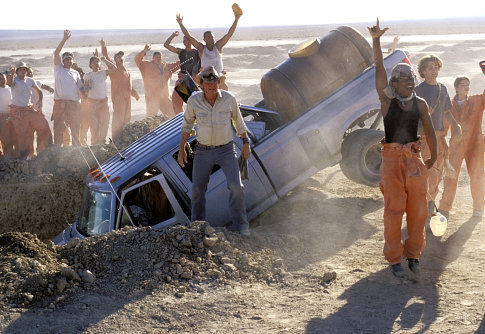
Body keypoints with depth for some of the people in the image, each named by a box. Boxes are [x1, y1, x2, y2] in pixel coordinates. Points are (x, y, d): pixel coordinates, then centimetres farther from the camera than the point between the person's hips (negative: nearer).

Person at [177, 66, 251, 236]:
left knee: (236, 186, -11)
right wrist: (181, 150, 7)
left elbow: (238, 122, 8)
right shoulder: (194, 101, -7)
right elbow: (187, 125, 6)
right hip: (203, 151, 1)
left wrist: (246, 143, 7)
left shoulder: (229, 99, -7)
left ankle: (240, 224, 3)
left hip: (226, 150, -1)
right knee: (197, 188, 7)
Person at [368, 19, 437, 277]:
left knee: (418, 209, 3)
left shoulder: (420, 104, 8)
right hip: (392, 158, -3)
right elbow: (379, 70, -9)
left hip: (414, 157, 3)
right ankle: (394, 258, 8)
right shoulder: (387, 100, -1)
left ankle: (413, 253, 19)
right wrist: (376, 41, -18)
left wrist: (433, 156, 22)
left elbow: (429, 130, 17)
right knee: (394, 209, -2)